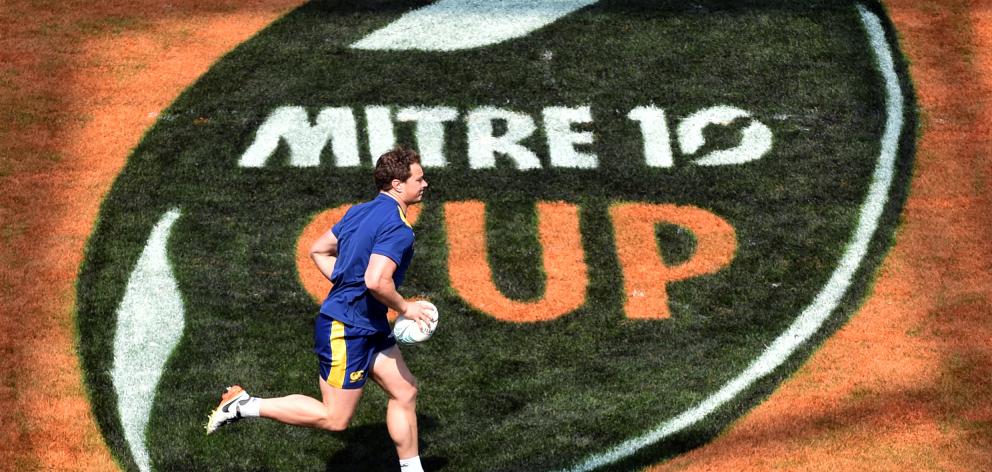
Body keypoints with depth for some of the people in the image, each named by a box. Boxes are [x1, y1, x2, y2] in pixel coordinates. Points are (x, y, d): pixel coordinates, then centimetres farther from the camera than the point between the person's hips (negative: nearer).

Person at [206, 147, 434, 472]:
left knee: (405, 392, 12)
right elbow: (376, 281, -32)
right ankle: (245, 405, 3)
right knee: (335, 418, -1)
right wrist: (405, 308, -15)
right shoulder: (398, 228, -20)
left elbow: (318, 250, 16)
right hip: (345, 332, -10)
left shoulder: (360, 211, 8)